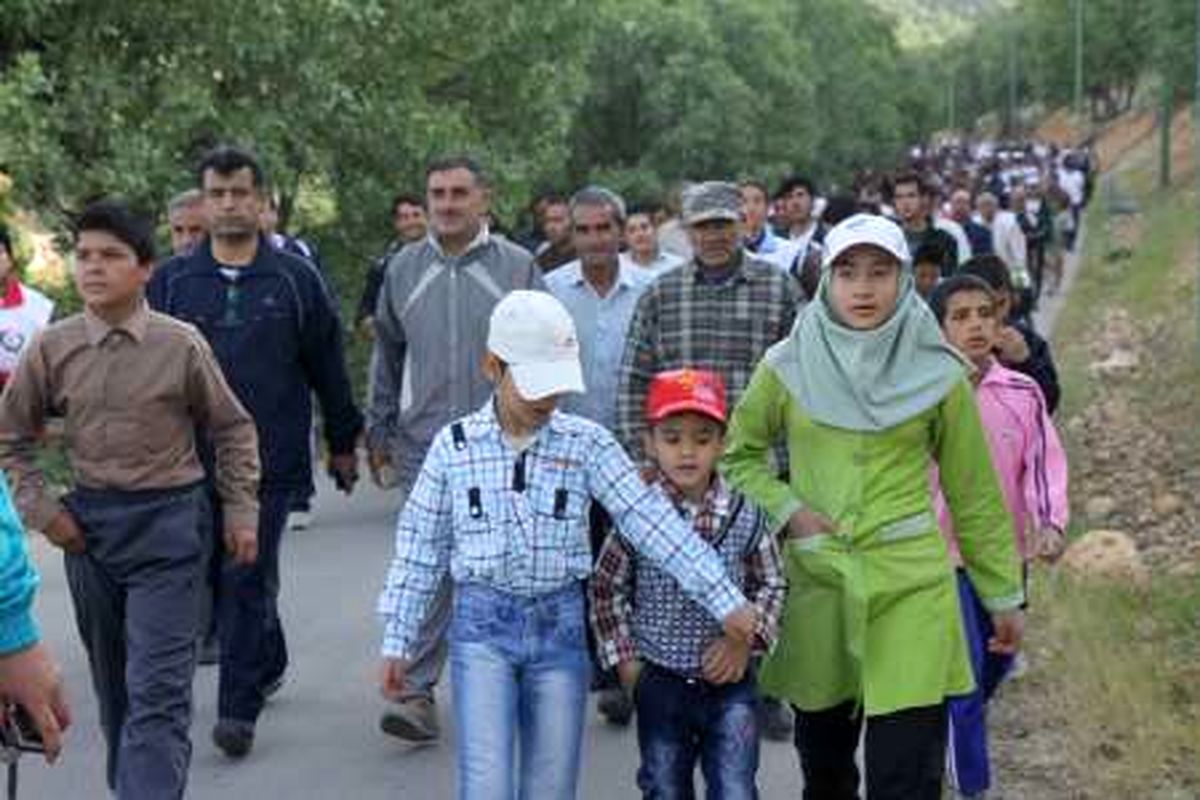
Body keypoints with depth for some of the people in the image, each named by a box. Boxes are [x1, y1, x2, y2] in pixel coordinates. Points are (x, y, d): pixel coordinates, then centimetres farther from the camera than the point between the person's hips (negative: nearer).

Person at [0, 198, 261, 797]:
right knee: (113, 683, 15)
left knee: (158, 690, -9)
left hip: (167, 524, -3)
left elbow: (232, 428, 5)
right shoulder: (53, 348, -1)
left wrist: (241, 512, 4)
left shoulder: (181, 345, -6)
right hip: (89, 525, 3)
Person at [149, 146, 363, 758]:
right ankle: (269, 663, 34)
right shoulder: (171, 281, 6)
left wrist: (343, 443, 10)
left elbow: (328, 367, 8)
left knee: (247, 580, -6)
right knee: (216, 576, 11)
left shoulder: (295, 279, 3)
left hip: (271, 461, -3)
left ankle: (239, 708, 0)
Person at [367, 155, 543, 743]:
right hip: (425, 444, 1)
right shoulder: (404, 269, 8)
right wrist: (379, 433, 14)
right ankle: (417, 690, -2)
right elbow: (386, 357, 16)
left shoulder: (517, 267, 2)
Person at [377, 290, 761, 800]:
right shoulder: (454, 446, -1)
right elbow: (419, 550, 5)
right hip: (482, 624, -1)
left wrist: (725, 601, -12)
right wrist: (396, 642, 5)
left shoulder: (587, 444, -2)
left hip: (560, 624, 1)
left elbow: (653, 522, -7)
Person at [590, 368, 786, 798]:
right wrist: (624, 658, 0)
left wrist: (747, 638, -8)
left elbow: (771, 584, 6)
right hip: (661, 683, 0)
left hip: (730, 683, 0)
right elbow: (606, 589, 4)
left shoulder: (745, 513, -7)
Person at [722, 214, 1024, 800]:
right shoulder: (787, 367, 1)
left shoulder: (938, 374, -1)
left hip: (911, 583, -2)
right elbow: (738, 453, 14)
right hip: (815, 580, 2)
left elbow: (974, 494, 7)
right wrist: (786, 510, -4)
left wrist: (1004, 595, 11)